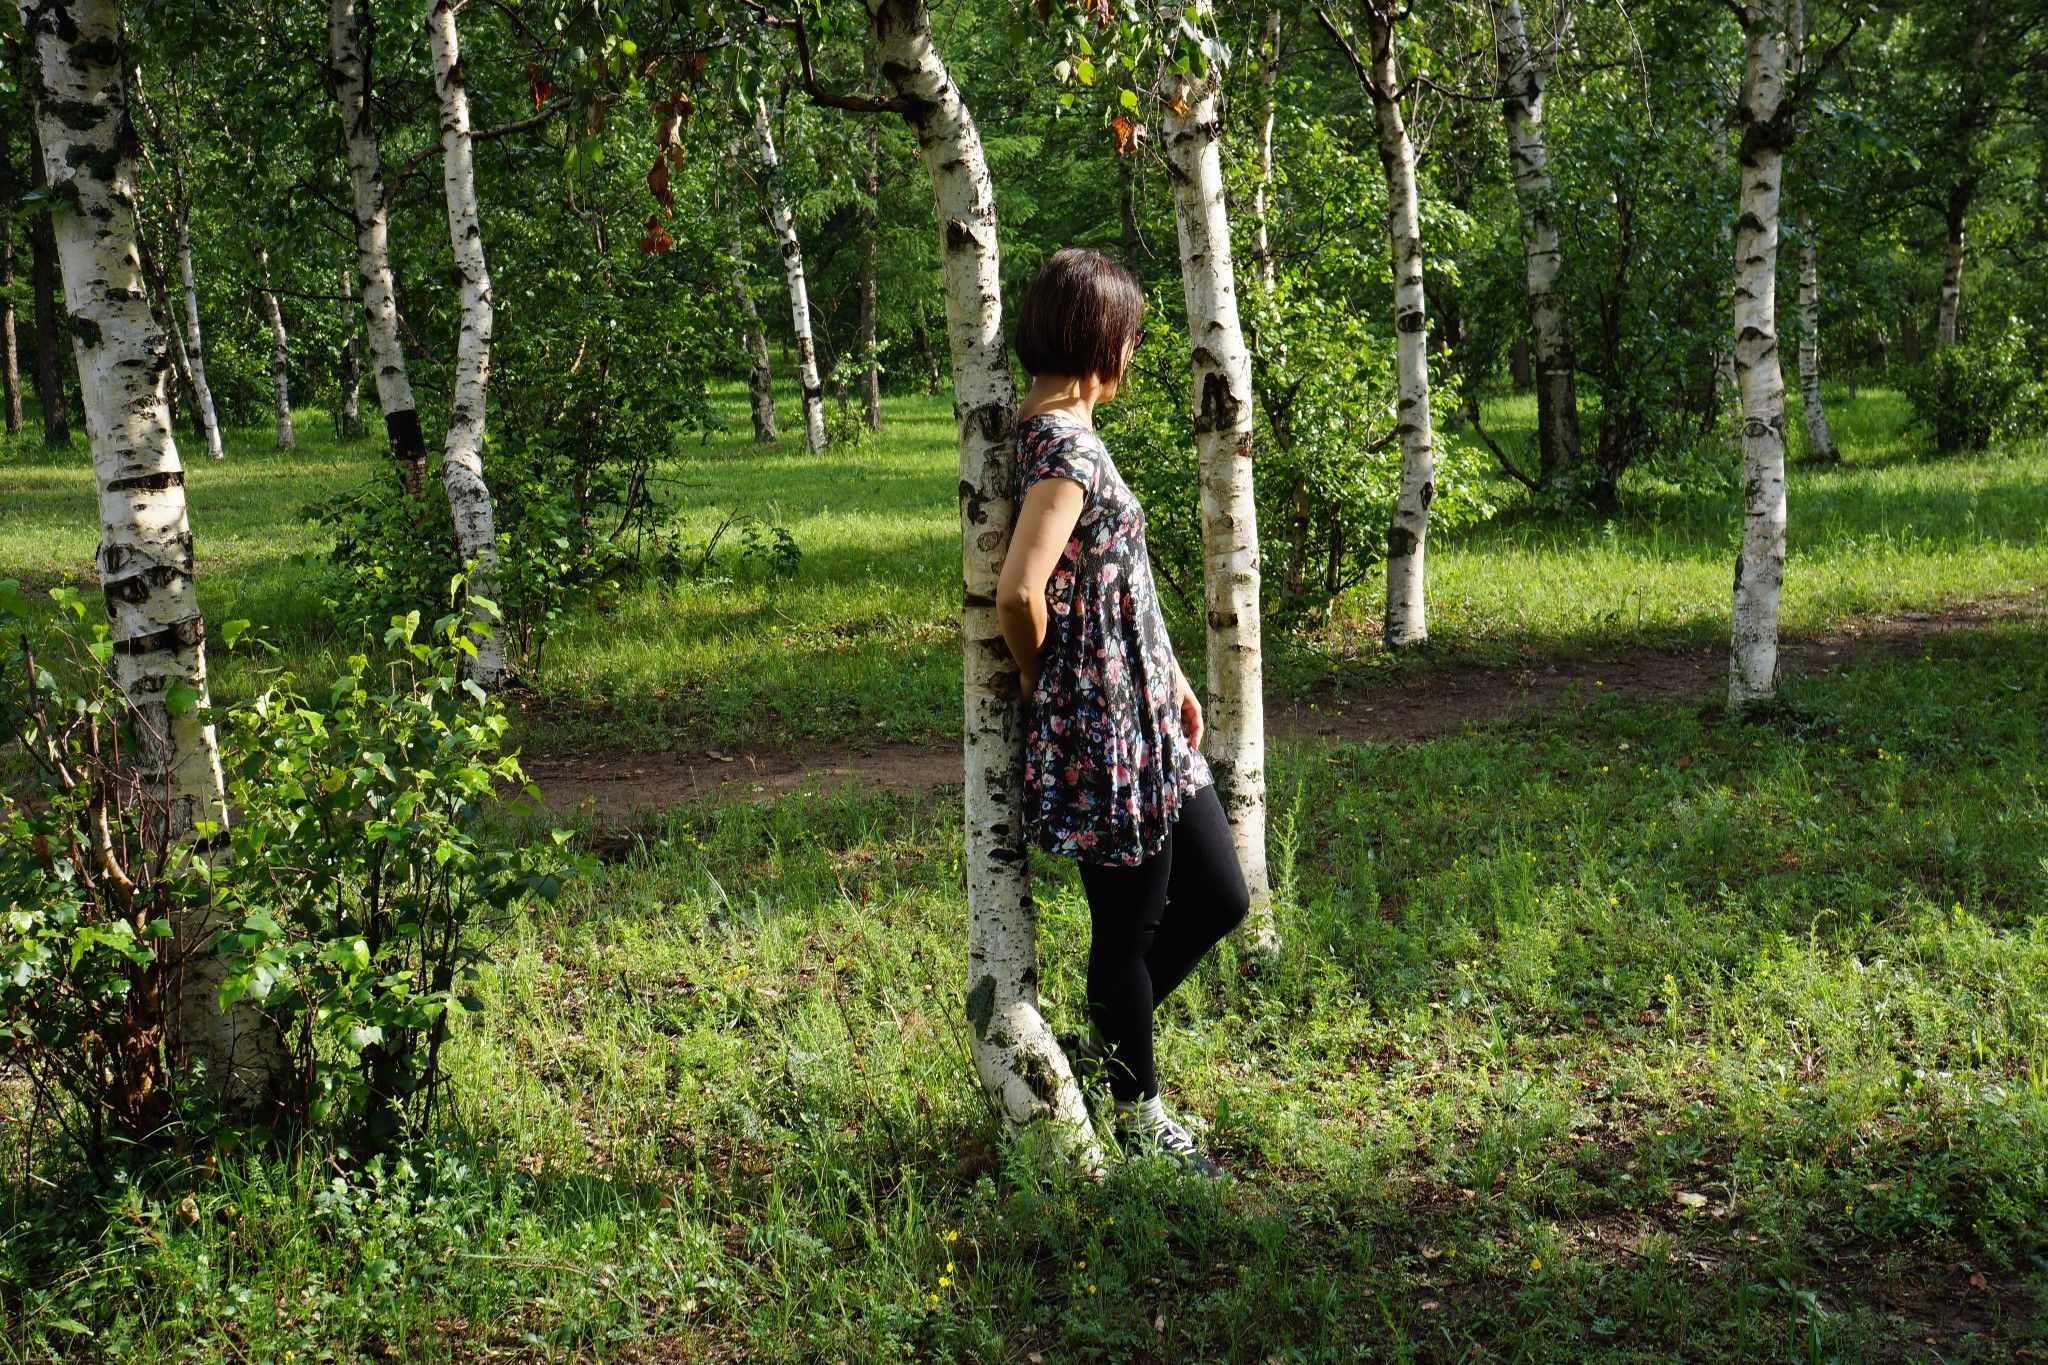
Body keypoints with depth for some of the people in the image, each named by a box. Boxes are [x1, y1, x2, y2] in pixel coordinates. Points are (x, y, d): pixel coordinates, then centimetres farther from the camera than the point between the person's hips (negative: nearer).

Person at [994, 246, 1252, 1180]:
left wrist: (1175, 680, 20)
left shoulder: (1056, 430, 11)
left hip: (1144, 720, 10)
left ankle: (1105, 1046, 33)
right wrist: (1037, 673, -12)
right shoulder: (1067, 447, -20)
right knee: (1129, 926, 7)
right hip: (1104, 731, -10)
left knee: (1219, 898, 17)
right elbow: (1019, 590, -32)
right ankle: (1137, 1114, 25)